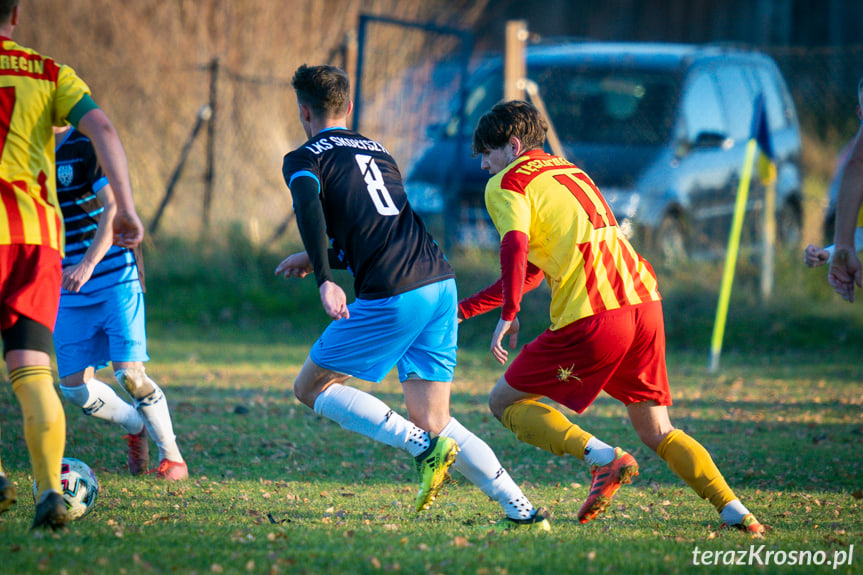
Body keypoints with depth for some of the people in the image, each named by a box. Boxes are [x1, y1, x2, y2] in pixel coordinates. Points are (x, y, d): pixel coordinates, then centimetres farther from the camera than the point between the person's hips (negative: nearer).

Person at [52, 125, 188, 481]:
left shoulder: (87, 149, -10)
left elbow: (113, 209, -20)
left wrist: (88, 264, -30)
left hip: (115, 280, -6)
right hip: (71, 295, 6)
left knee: (129, 374, -14)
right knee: (74, 387, -2)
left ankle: (172, 456, 5)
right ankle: (134, 425, 26)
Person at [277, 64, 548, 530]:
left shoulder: (304, 159, 5)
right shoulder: (377, 152, 27)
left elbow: (309, 207, -17)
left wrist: (324, 281, -26)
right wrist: (319, 259, 38)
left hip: (393, 297, -7)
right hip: (441, 283, 7)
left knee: (310, 388, 8)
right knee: (433, 421, 10)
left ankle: (423, 446, -10)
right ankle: (521, 509, -3)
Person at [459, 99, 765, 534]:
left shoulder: (507, 184, 4)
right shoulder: (567, 172, 30)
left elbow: (515, 246, -18)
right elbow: (531, 272, 35)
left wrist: (508, 314, -21)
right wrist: (462, 309, 35)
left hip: (593, 317, -8)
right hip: (644, 300, 8)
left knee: (504, 402, 8)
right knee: (657, 433, 17)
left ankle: (604, 457, -12)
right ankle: (735, 512, -1)